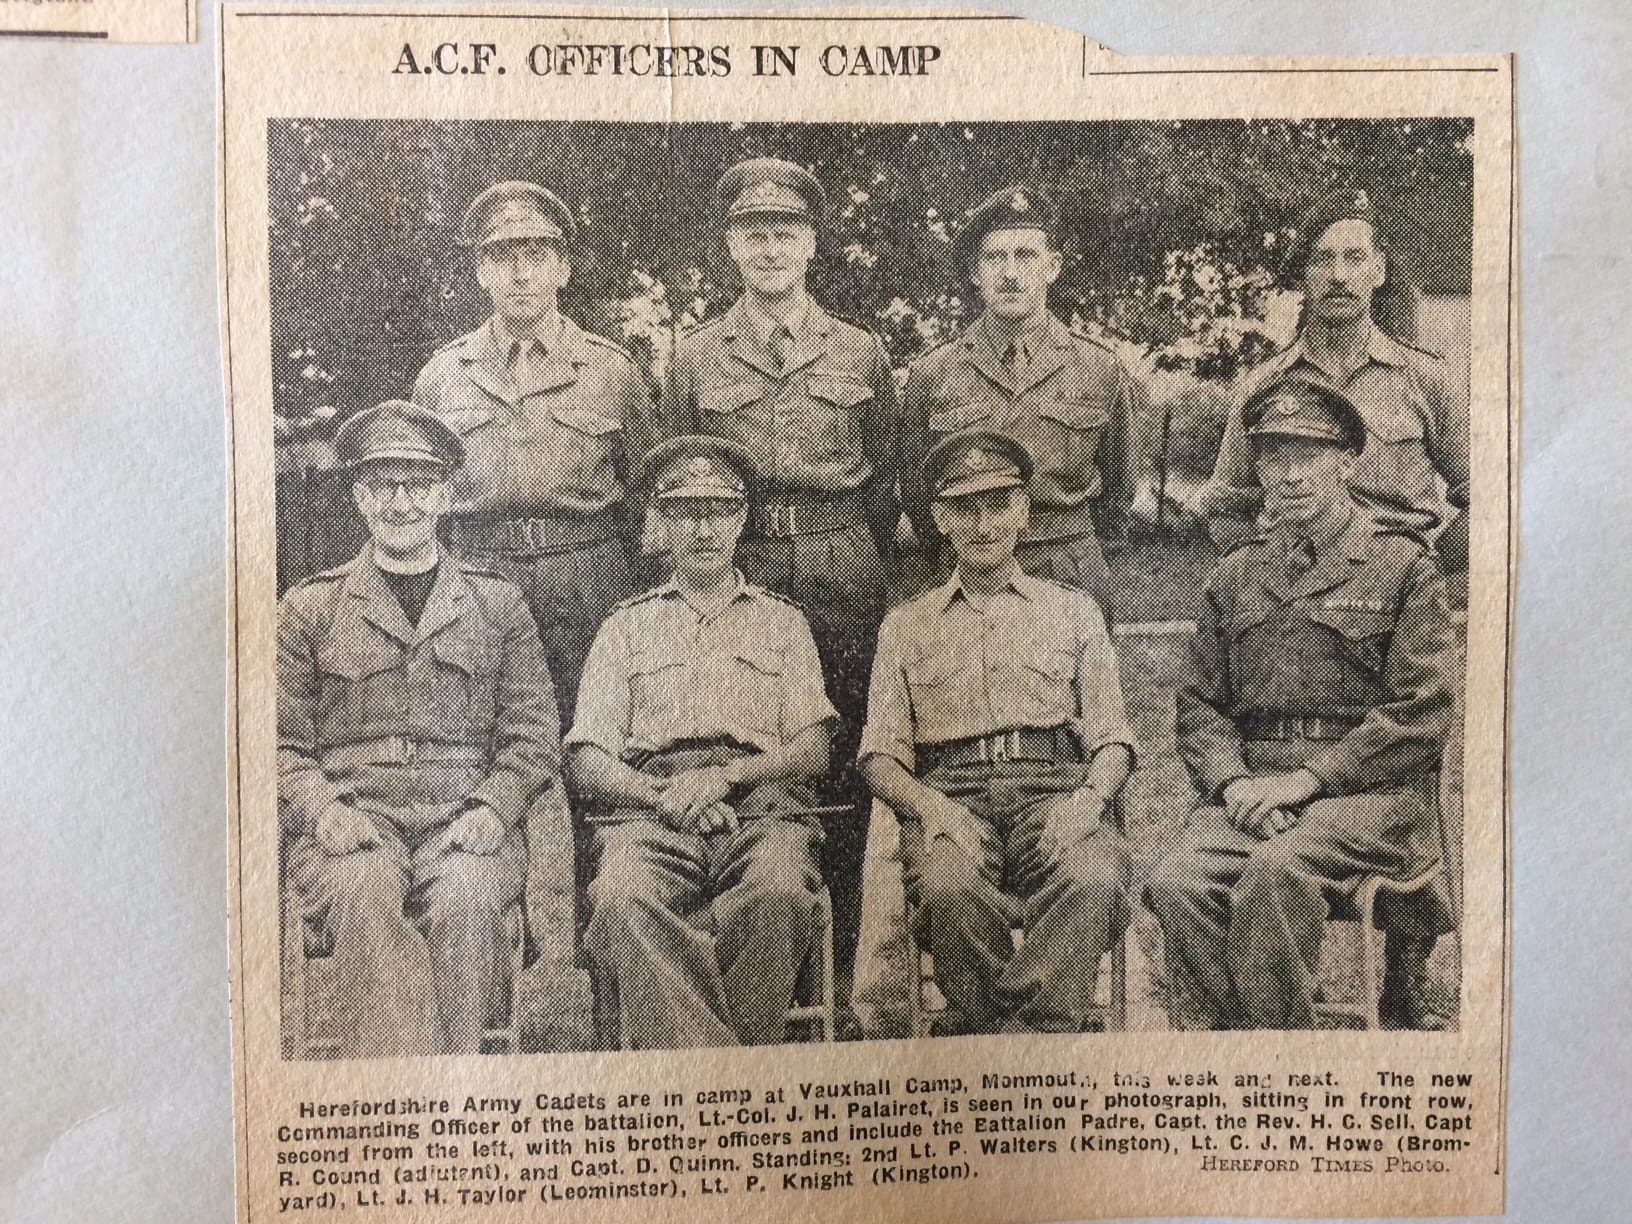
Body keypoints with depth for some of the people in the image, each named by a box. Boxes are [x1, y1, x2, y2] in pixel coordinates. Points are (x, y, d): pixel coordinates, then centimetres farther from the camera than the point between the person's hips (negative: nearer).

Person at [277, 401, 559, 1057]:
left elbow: (533, 734, 10)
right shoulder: (310, 607, 14)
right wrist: (325, 812, -9)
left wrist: (489, 811, -7)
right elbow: (284, 744, 10)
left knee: (464, 899, -32)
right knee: (365, 897, -32)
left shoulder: (496, 602, 15)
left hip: (465, 822, 0)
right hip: (352, 823, 0)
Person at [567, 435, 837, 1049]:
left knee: (778, 893, -36)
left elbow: (812, 750, 12)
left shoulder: (781, 621, 24)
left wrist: (723, 775, -8)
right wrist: (668, 794, -8)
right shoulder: (626, 626, 24)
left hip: (761, 805, 0)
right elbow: (589, 763, 13)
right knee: (622, 900, -35)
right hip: (651, 809, 1)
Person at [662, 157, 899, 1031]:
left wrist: (855, 572, 10)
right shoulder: (694, 359, 9)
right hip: (735, 571, 0)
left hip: (841, 572, 0)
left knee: (840, 765, 3)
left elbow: (882, 486, 14)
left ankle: (836, 974, 16)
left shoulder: (861, 354, 10)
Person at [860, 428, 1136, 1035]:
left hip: (1054, 786, 1)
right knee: (950, 890, -35)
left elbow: (1111, 739, 15)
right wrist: (929, 804, -9)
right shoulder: (905, 626, 22)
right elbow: (881, 757, 13)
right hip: (949, 796, 0)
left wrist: (1089, 795, -8)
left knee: (1094, 880, -34)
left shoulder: (1074, 610, 23)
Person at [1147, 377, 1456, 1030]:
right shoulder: (1236, 573, 18)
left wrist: (1306, 779, -12)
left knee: (1274, 872, -33)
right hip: (1250, 788, 4)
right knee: (1176, 884, -25)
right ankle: (1244, 1027, -8)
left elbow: (1422, 714, -4)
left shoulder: (1404, 564, 6)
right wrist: (1232, 780, -5)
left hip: (1369, 788, -3)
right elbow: (1199, 702, 15)